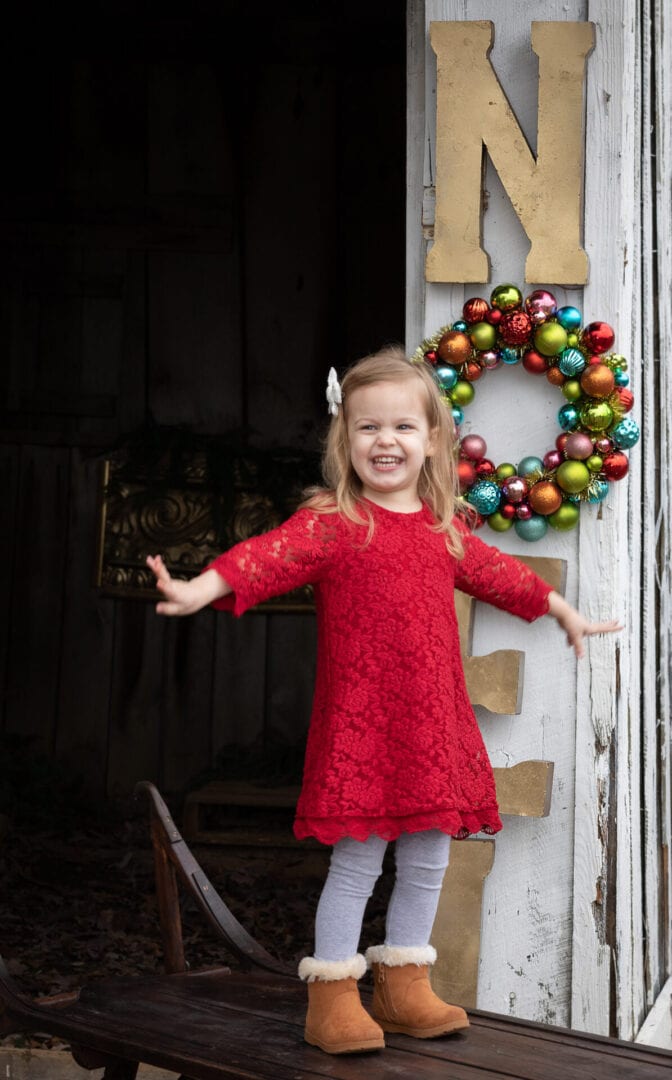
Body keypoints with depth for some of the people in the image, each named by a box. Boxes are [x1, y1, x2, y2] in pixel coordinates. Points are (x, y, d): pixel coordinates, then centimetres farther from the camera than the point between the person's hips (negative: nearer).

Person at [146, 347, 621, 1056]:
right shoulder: (332, 523, -7)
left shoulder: (443, 530, 12)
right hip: (358, 724, -6)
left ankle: (403, 989, 27)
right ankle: (332, 997, 8)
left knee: (428, 859, 12)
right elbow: (274, 553, -24)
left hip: (433, 725, 6)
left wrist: (562, 612, 41)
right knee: (357, 860, -3)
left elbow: (495, 573, 28)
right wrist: (203, 588, -41)